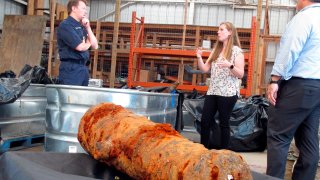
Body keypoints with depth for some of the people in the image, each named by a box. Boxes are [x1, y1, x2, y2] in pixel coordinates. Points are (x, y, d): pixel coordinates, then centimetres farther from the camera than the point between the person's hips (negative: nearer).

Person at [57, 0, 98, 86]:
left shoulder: (81, 27, 17)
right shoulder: (66, 25, -8)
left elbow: (95, 46, 13)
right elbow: (80, 47, -16)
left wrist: (88, 28, 5)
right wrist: (88, 43, 7)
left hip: (83, 68, 8)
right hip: (71, 68, -8)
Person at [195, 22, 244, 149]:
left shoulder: (236, 51, -4)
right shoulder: (216, 50, 14)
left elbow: (241, 74, -9)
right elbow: (205, 69, 11)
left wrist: (230, 66, -26)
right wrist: (199, 58, -4)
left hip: (228, 93, -6)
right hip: (212, 91, 6)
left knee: (224, 123, 1)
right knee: (205, 121, 4)